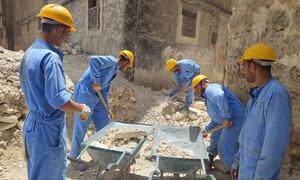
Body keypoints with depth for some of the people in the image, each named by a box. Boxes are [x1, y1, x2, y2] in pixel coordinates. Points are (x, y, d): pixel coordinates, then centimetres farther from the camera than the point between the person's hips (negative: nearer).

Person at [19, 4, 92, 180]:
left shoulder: (30, 52, 6)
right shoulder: (50, 57, -23)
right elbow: (59, 100, -27)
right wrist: (82, 108, -11)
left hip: (34, 123, 9)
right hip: (48, 128, -9)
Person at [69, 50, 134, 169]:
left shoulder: (114, 71, 18)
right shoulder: (111, 61, -10)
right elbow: (93, 60, -29)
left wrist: (107, 109, 23)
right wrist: (96, 82, -24)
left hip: (96, 97, 10)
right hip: (85, 94, -10)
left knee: (104, 124, 13)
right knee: (81, 128, 0)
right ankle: (74, 157, 16)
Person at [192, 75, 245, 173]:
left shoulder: (211, 88, -10)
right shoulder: (209, 95, 22)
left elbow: (221, 97, -35)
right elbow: (216, 118, 29)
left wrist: (226, 117, -31)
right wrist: (206, 130, 30)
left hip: (235, 120, -11)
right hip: (229, 120, 11)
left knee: (225, 149, -8)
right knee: (215, 136, 28)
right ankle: (210, 157, 49)